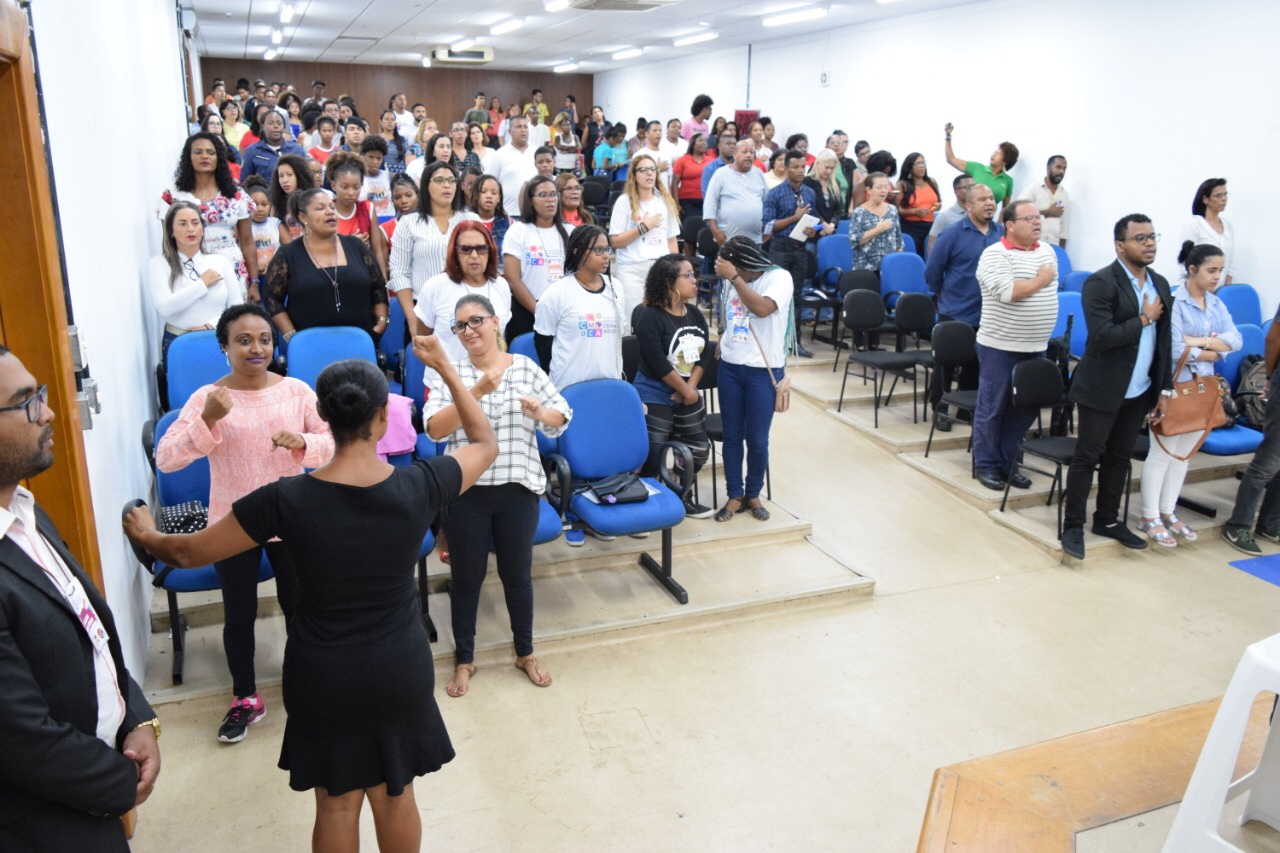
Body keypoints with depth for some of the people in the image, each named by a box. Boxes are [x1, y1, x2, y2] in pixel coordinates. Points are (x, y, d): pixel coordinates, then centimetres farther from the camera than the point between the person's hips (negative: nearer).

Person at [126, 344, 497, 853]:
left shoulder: (287, 500, -20)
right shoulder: (418, 486, -18)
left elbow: (188, 553, -5)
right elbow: (486, 444, 2)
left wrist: (144, 535, 17)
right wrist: (445, 367, 6)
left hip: (323, 675, 0)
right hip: (400, 668, 1)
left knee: (337, 802, 19)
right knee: (395, 794, 20)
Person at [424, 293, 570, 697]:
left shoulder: (526, 368, 1)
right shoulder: (450, 373, -3)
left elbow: (561, 419, 4)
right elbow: (434, 428, -16)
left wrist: (540, 413, -19)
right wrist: (475, 391, -26)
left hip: (518, 487, 1)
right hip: (466, 490, -1)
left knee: (518, 574, 15)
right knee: (467, 576, 12)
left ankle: (525, 653, 35)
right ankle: (464, 659, 31)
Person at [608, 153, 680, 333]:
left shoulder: (666, 201, 13)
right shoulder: (624, 201, 2)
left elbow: (672, 240, 17)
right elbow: (615, 242, -4)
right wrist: (643, 227, -7)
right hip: (631, 270, -3)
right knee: (631, 323, -7)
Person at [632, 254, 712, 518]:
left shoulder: (695, 315, 6)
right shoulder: (650, 317, -17)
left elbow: (702, 355, 4)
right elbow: (659, 364, -21)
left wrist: (691, 388, -10)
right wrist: (686, 391, -15)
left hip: (688, 394, 8)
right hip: (654, 396, -7)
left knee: (698, 449, 13)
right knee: (652, 456, -8)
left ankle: (682, 497, 34)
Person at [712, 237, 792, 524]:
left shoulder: (779, 277, -9)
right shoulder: (738, 283, 8)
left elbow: (762, 308, -26)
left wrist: (733, 277, -22)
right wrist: (721, 344, 4)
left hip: (763, 371, -5)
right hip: (729, 368, 5)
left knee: (757, 439, 2)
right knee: (732, 435, 7)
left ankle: (753, 495, 21)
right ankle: (734, 496, 18)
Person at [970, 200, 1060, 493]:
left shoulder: (1048, 252, 11)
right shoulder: (994, 254, -12)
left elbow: (1051, 291, 17)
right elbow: (1006, 292, -25)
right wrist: (1040, 280, -12)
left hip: (1036, 347, 7)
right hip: (1000, 346, -7)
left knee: (1025, 408, 11)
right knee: (992, 408, 3)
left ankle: (1007, 463, 24)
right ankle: (986, 465, 16)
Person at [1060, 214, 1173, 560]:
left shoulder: (1160, 284, 9)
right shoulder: (1101, 283, -14)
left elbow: (1164, 342, 12)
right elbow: (1103, 337, -24)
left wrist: (1164, 389, 11)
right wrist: (1144, 319, -12)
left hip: (1138, 392, 7)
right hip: (1102, 390, -7)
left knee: (1119, 458, 15)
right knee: (1087, 457, 1)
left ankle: (1108, 520, 29)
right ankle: (1073, 526, 11)